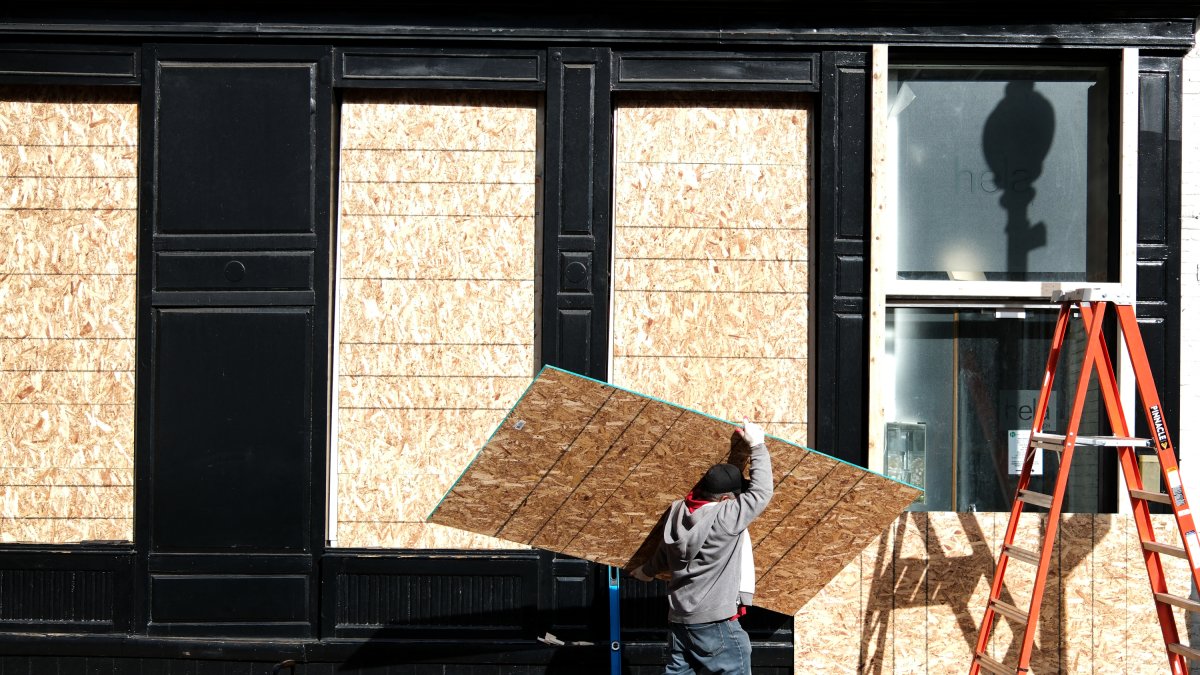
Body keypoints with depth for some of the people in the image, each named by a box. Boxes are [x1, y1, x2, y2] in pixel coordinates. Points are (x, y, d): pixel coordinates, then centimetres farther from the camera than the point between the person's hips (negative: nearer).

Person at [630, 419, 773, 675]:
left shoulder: (678, 512, 5)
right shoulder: (725, 517, -18)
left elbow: (664, 555, 19)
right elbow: (761, 491, -13)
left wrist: (647, 571, 41)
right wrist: (757, 445, -2)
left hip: (679, 617, 8)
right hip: (715, 622, -8)